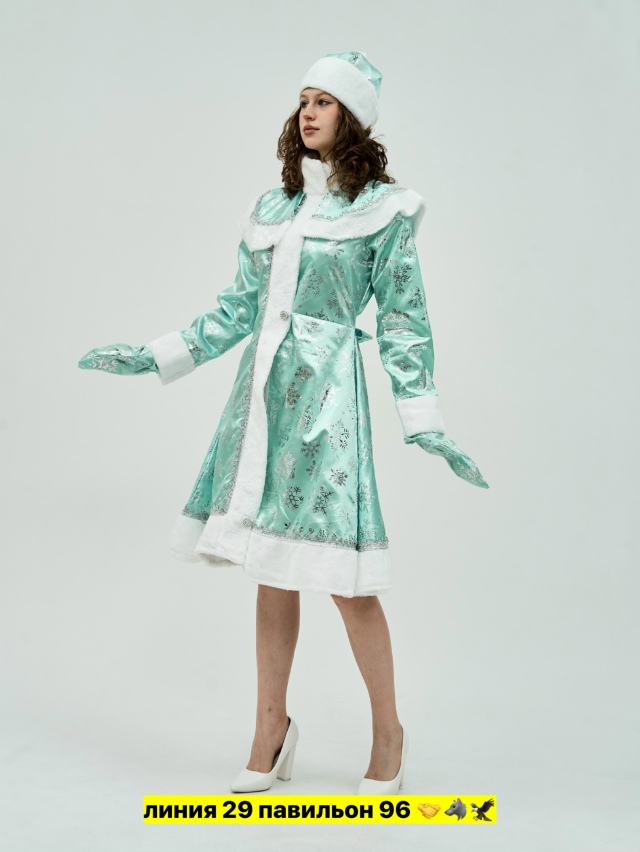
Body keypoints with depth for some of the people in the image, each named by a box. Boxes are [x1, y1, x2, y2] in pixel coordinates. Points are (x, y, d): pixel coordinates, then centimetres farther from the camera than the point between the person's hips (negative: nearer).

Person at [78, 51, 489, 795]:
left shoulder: (384, 208, 0)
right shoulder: (270, 209, 13)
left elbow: (402, 318, -2)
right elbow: (236, 311, 16)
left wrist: (423, 423, -8)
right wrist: (150, 358, 13)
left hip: (326, 393, -5)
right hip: (262, 391, 5)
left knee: (340, 573, -5)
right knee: (271, 568, 9)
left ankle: (388, 734, 14)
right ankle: (271, 729, 21)